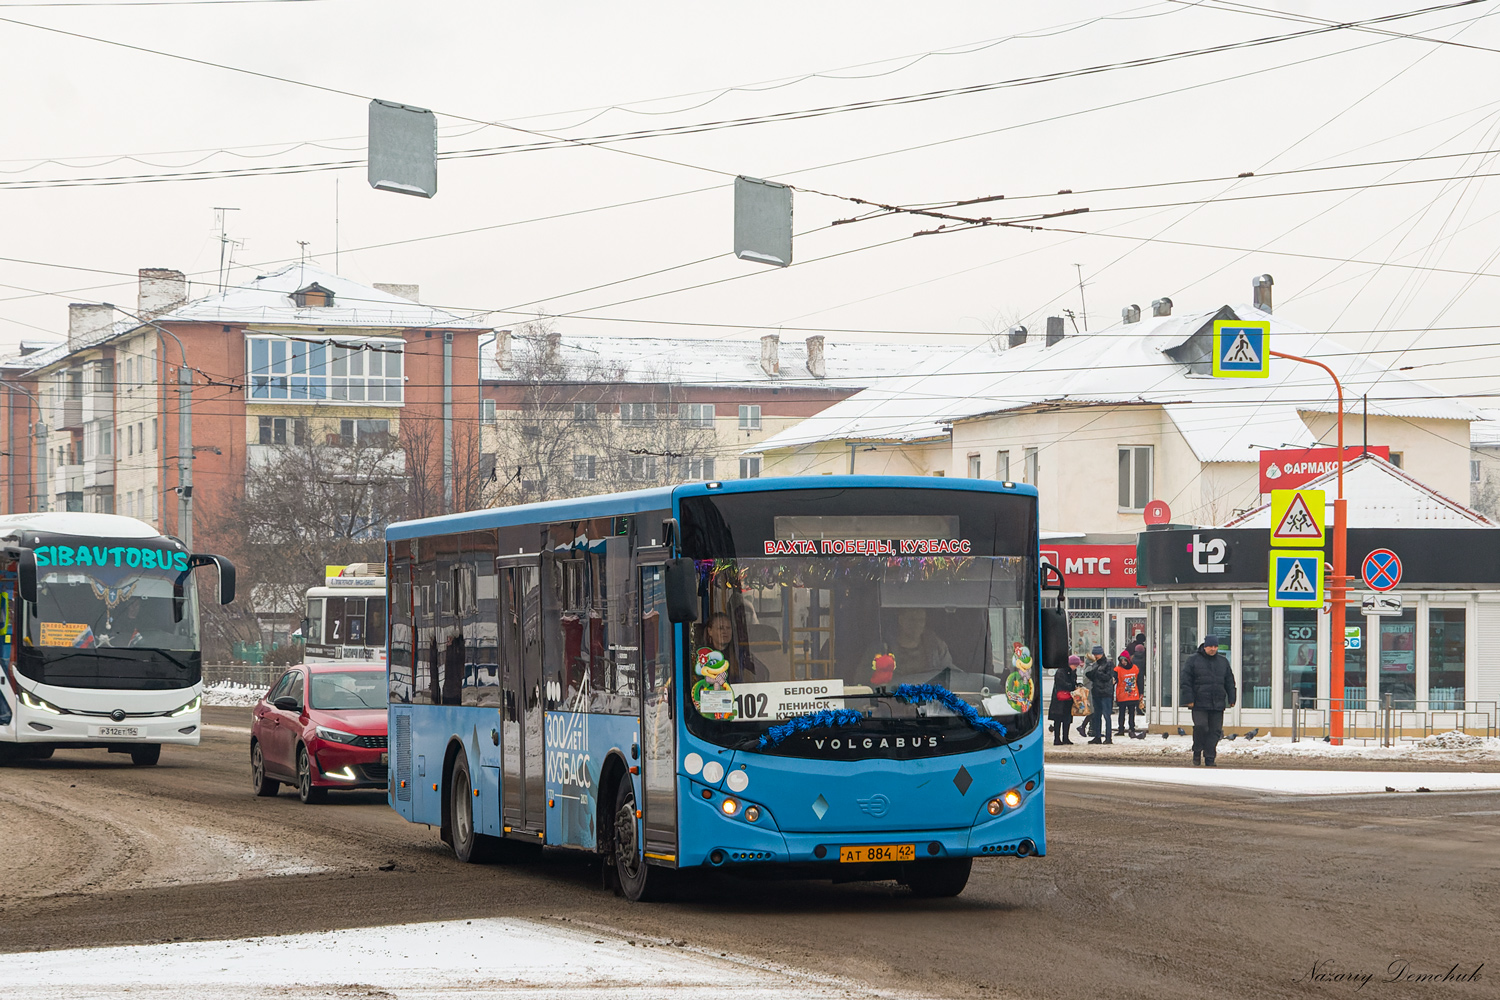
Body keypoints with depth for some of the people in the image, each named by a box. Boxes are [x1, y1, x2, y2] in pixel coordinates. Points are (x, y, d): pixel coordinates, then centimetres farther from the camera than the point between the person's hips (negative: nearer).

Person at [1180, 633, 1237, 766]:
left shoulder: (1223, 661, 13)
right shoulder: (1193, 660, 1)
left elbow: (1229, 682, 18)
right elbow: (1186, 681, -1)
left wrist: (1231, 699, 12)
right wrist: (1188, 699, -8)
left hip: (1218, 704, 3)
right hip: (1199, 703, -3)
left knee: (1215, 730, 0)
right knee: (1200, 726, -13)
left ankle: (1210, 759, 5)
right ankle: (1197, 752, 9)